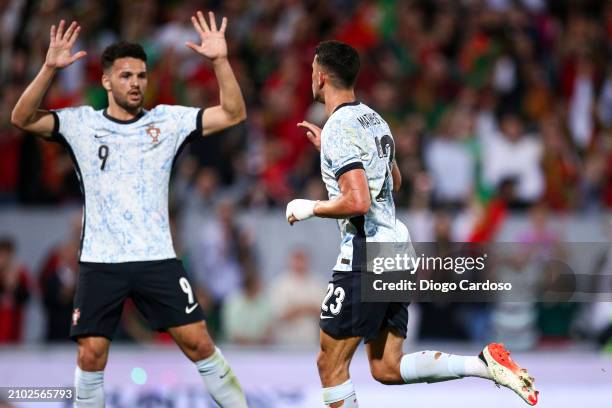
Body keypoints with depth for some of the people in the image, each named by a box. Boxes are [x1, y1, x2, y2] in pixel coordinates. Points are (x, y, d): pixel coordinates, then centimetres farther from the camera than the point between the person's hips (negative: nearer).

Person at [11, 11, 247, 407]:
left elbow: (233, 114, -1)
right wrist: (50, 68, -22)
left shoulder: (168, 120, 3)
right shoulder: (82, 123, 2)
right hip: (101, 261, 0)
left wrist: (221, 60, -14)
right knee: (91, 356, -1)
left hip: (157, 258, 0)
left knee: (198, 342, -3)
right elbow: (22, 119, -9)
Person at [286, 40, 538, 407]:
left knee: (331, 363, 1)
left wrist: (309, 208, -8)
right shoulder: (373, 119, 14)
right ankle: (485, 363, -3)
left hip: (366, 254, -9)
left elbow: (357, 201, -24)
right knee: (387, 369, 10)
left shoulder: (339, 129, -14)